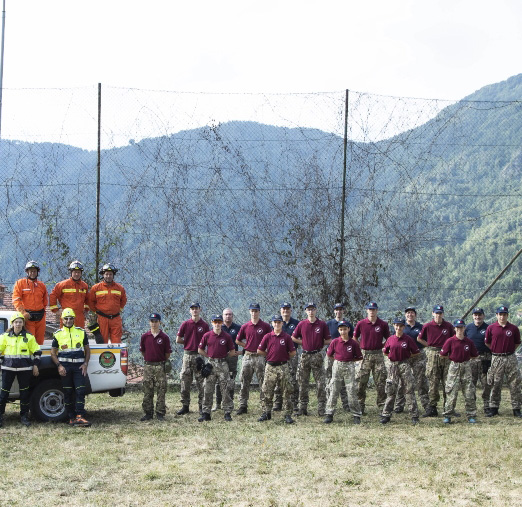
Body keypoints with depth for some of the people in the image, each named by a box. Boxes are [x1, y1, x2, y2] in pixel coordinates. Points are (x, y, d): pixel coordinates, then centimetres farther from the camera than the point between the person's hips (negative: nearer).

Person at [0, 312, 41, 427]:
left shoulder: (29, 337, 6)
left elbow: (37, 352, 10)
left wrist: (35, 365, 4)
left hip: (24, 368, 0)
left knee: (25, 393, 4)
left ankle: (24, 416, 15)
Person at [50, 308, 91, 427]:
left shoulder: (81, 332, 10)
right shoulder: (58, 334, 7)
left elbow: (87, 350, 14)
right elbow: (53, 352, 8)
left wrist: (85, 364, 0)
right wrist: (59, 366, -6)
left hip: (79, 367, 0)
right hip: (65, 367, 0)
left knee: (80, 391, -9)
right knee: (68, 393, 3)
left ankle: (80, 416, -12)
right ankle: (72, 418, 9)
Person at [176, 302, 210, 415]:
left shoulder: (204, 325, 3)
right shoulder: (185, 324, 6)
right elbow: (178, 340, 8)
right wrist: (190, 342, 5)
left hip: (200, 355, -2)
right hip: (187, 354, 2)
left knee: (201, 382, 0)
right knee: (185, 381, 3)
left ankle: (202, 406, 7)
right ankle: (185, 406, 10)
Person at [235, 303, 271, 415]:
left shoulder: (265, 326, 1)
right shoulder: (245, 327, 8)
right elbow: (238, 341, 17)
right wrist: (248, 346, 7)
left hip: (260, 357, -3)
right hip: (247, 357, 3)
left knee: (263, 383, -1)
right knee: (244, 383, 4)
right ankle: (243, 405, 8)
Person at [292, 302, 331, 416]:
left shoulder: (322, 324, 1)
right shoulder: (301, 324, 4)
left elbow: (328, 341, 4)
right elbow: (293, 338, 11)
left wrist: (319, 344, -2)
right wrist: (304, 343, 5)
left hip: (317, 356, -2)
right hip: (305, 355, 2)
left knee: (320, 383, -3)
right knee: (303, 383, 5)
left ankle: (321, 409, 1)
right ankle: (302, 408, 12)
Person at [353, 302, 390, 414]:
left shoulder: (383, 324, 2)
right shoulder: (361, 323, 2)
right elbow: (355, 338, 12)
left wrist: (381, 346, 1)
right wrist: (359, 349, 4)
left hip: (378, 355, 0)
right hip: (364, 354, 0)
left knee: (381, 382, 1)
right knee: (361, 382, 0)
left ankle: (382, 406, 8)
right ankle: (360, 406, 9)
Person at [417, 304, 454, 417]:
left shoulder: (449, 326, 4)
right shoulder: (427, 326, 1)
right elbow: (419, 339, 12)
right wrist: (430, 346, 4)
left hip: (446, 355, 1)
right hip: (432, 355, -1)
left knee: (447, 382, 3)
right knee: (433, 382, -1)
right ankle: (432, 407, 3)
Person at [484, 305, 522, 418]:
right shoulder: (491, 328, 1)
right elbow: (487, 342, 10)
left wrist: (509, 351, 7)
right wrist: (496, 351, 7)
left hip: (511, 359, 0)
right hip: (496, 359, 0)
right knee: (495, 385, 4)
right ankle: (493, 408, 11)